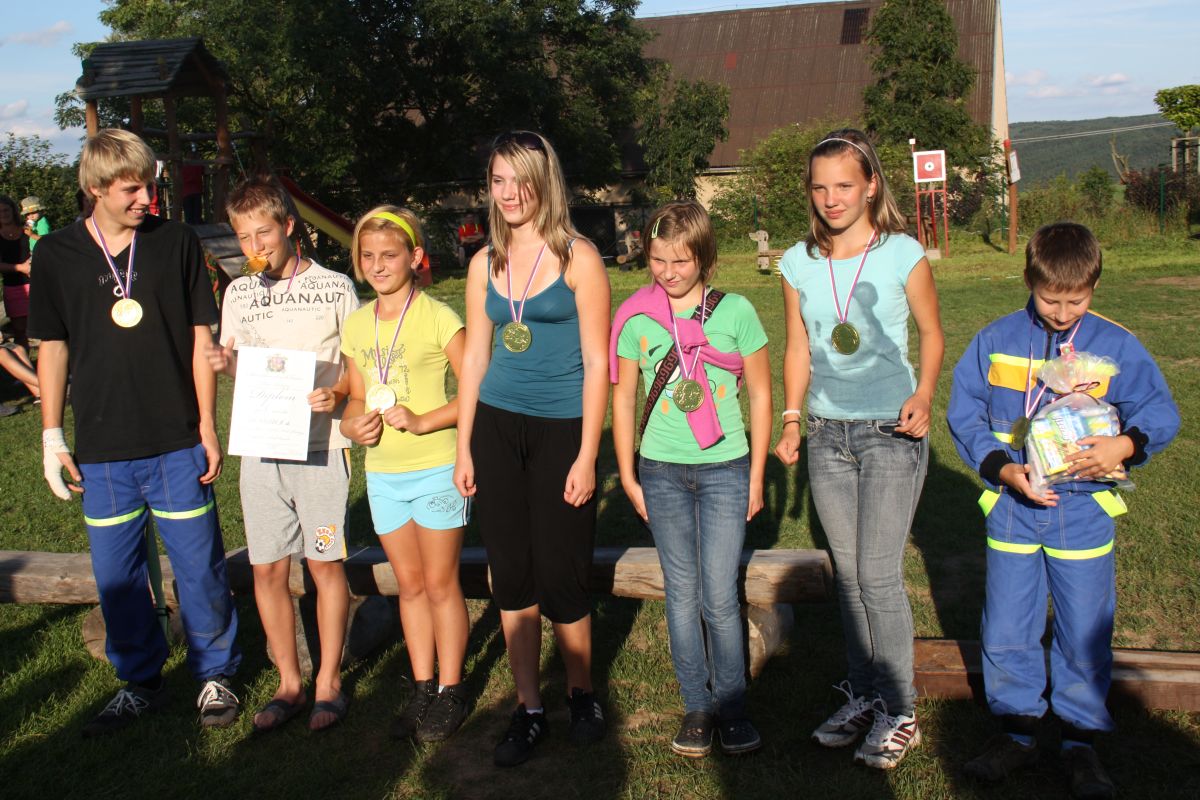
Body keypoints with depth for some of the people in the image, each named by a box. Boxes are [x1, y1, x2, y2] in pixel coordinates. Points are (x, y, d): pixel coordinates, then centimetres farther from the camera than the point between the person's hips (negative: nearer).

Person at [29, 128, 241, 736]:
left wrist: (207, 426, -1)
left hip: (177, 444, -1)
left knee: (200, 569, 5)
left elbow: (200, 337, 2)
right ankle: (140, 683, 29)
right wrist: (52, 436, 5)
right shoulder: (56, 254, 2)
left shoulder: (177, 242, -1)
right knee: (116, 578, 11)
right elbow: (53, 348, 8)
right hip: (101, 452, 2)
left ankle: (215, 675, 24)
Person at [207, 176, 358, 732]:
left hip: (319, 445, -4)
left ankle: (328, 681, 17)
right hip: (259, 448, 4)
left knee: (324, 564, 2)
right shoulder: (237, 294, 11)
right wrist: (224, 365, -5)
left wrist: (337, 394, -17)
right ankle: (289, 682, 21)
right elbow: (237, 371, 17)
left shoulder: (334, 287, -1)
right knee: (267, 569, 6)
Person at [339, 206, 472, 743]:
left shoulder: (437, 317, -10)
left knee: (440, 583, 5)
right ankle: (422, 688, 27)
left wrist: (422, 422, -21)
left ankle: (451, 691, 20)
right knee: (409, 584, 14)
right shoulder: (356, 326, 7)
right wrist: (353, 424, -5)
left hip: (436, 467, -5)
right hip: (382, 473, 5)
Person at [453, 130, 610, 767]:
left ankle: (581, 694, 26)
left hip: (561, 428, -4)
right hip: (496, 427, 4)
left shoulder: (578, 258, -5)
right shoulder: (484, 264, 9)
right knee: (510, 576, 8)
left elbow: (596, 362, -6)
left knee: (559, 576, 1)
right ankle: (529, 709, 22)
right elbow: (474, 357, 12)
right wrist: (464, 448, 9)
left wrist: (587, 457, -11)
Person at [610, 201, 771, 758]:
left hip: (724, 468, -2)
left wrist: (756, 476, 3)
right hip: (662, 472, 2)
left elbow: (761, 395, 3)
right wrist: (628, 476, 7)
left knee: (720, 596, -1)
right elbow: (623, 399, 7)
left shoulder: (735, 311, -4)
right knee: (682, 592, 9)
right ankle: (696, 706, 22)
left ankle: (732, 706, 17)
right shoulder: (635, 318, 0)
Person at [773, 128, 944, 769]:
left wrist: (923, 395, -12)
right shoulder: (799, 263, 3)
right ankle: (863, 696, 26)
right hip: (828, 434, 4)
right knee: (848, 573, 11)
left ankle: (900, 713, 10)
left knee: (879, 575, -6)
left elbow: (932, 333, 4)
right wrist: (791, 418, 6)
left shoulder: (903, 255, -7)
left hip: (891, 434, -4)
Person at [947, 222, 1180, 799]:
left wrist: (1126, 445, -20)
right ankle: (1016, 730, 28)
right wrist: (1003, 469, -13)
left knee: (1085, 636, 9)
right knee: (1006, 632, 9)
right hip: (1012, 511, 1)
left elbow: (1160, 412, 1)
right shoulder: (994, 342, -1)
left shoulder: (1117, 346, -3)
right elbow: (964, 415, 0)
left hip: (1084, 513, -1)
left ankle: (1082, 741, 27)